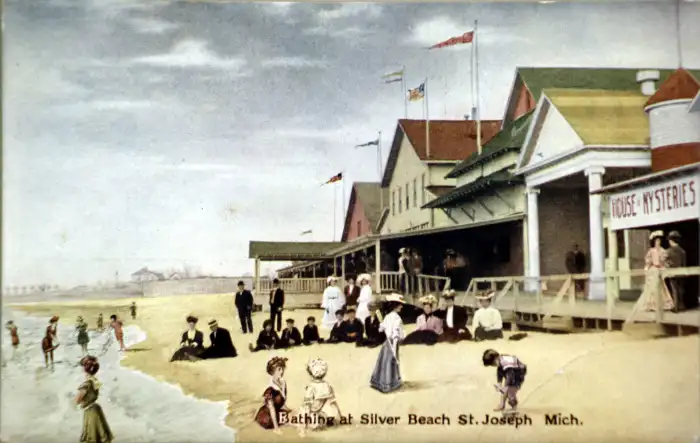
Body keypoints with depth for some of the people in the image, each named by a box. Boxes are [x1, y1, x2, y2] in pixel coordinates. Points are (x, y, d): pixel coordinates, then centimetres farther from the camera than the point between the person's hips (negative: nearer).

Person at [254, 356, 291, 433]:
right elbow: (271, 409, -26)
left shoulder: (283, 383, -6)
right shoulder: (270, 389, -28)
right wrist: (276, 427, -24)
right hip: (267, 415, -7)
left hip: (278, 411, 7)